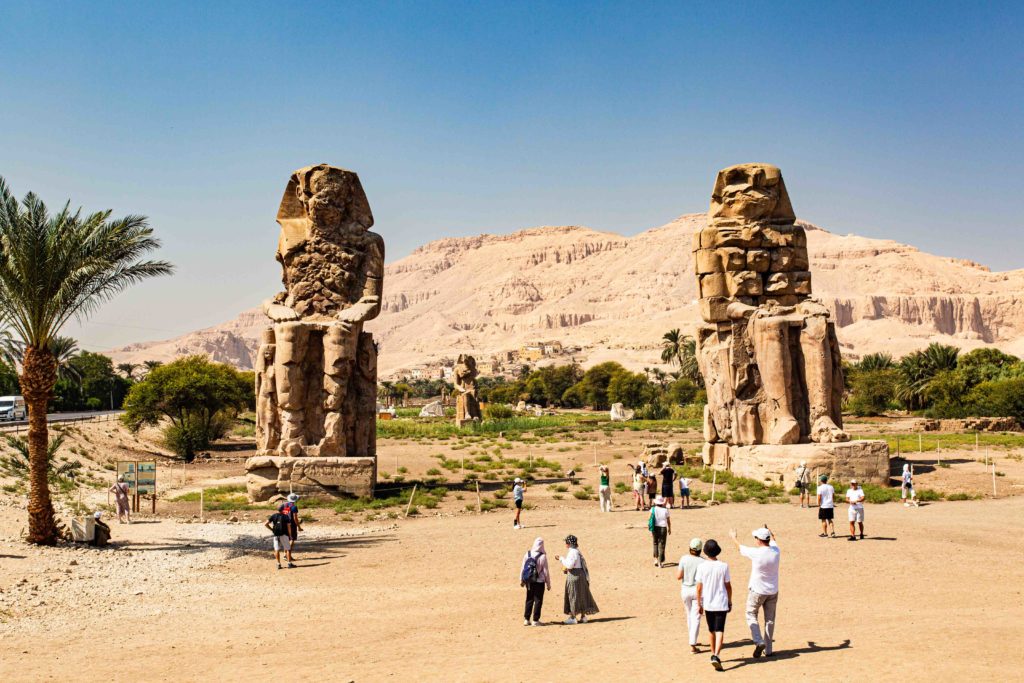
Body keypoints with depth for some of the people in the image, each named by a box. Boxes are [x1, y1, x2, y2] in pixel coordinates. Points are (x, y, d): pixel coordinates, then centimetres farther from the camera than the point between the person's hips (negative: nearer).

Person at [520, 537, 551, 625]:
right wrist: (548, 583, -1)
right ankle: (535, 620, 7)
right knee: (538, 601, 6)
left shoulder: (527, 554, -3)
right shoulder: (542, 557, -15)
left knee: (529, 600, 16)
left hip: (529, 581, 4)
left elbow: (522, 568, 3)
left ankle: (526, 619, 18)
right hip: (539, 582, -4)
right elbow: (546, 571, -11)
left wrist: (521, 580, 15)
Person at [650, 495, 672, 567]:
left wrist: (651, 530, -6)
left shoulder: (653, 509, -6)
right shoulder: (665, 510, -6)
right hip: (663, 528, -1)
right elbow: (668, 521, 1)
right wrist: (669, 529, 18)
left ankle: (656, 559, 15)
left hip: (655, 528, 1)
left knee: (655, 543, 21)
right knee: (661, 545, 5)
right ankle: (660, 563, 4)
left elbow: (651, 520, -10)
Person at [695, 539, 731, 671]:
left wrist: (699, 604, 6)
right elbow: (728, 586, -1)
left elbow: (699, 588, -4)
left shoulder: (702, 567, -7)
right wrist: (730, 602, 12)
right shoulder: (724, 566, -8)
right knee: (720, 631, -3)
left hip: (708, 604, 2)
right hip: (721, 603, -1)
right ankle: (716, 656, -20)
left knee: (712, 630, 17)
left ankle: (713, 655, 28)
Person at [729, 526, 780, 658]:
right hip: (773, 591, 4)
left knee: (751, 615, 12)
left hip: (757, 591, -4)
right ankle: (768, 649, 19)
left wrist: (733, 537, 20)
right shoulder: (775, 551, -8)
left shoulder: (755, 553, -21)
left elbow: (740, 547, -1)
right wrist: (767, 530, 38)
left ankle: (759, 641, -7)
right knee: (770, 619, 14)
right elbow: (773, 539, 16)